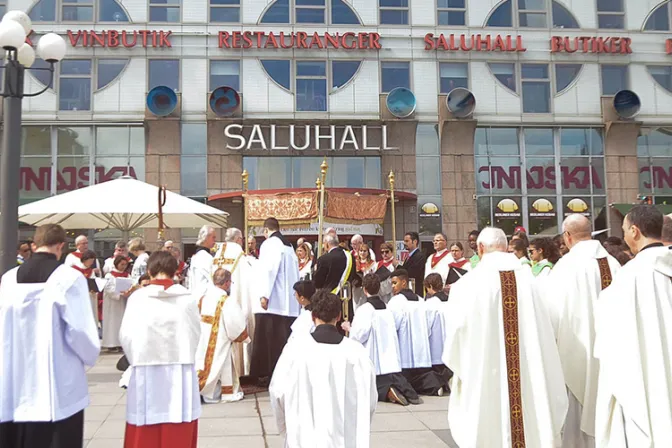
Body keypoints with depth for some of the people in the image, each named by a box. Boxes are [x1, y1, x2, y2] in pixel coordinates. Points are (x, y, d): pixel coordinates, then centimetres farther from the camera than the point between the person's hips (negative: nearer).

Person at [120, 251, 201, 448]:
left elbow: (126, 336, -5)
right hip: (180, 371, 1)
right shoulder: (188, 298, -2)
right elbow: (196, 334, 1)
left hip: (146, 372, 0)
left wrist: (138, 360, 12)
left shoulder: (137, 297, -5)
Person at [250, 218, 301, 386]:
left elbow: (268, 269, -17)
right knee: (283, 337, 9)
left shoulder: (269, 243, -7)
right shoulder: (289, 246, 16)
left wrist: (264, 294, -20)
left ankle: (267, 374, -1)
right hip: (288, 301, 7)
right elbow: (295, 271, 16)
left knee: (268, 338, -2)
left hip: (272, 301, -7)